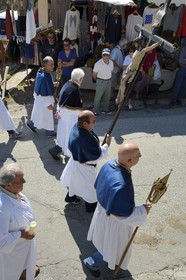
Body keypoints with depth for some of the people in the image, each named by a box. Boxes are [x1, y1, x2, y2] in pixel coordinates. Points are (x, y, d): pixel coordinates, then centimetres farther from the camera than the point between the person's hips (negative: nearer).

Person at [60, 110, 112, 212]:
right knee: (90, 188, 17)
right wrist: (107, 144, -16)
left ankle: (70, 197, 56)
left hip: (76, 160, 8)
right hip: (84, 166, -8)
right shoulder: (86, 139, -42)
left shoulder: (76, 126, -15)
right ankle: (91, 207, 40)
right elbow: (97, 155, -28)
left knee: (76, 181, 32)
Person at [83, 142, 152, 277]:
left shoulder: (109, 164, -20)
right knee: (113, 246, 24)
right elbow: (121, 214, -31)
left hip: (104, 208, 8)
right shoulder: (122, 185, -45)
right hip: (113, 219, -8)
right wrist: (143, 211, -17)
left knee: (107, 239, 36)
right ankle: (92, 262, 48)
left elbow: (98, 185, -2)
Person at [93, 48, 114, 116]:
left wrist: (108, 78, 15)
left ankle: (105, 109, 28)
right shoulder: (98, 64, -18)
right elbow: (94, 74, -8)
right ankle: (96, 111, 4)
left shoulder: (111, 63, -2)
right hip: (101, 81, -6)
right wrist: (97, 80, 6)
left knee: (107, 96, 14)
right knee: (98, 97, -5)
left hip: (109, 81, 6)